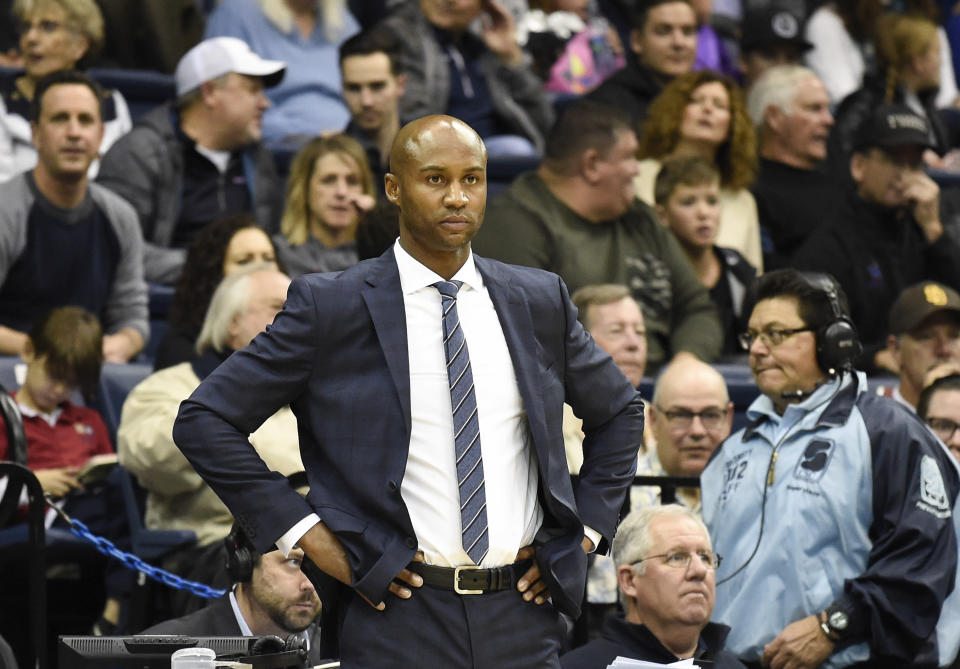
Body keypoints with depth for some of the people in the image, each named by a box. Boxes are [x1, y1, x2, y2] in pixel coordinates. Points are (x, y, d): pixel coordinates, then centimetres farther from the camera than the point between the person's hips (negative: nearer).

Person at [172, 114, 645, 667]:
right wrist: (303, 532, -7)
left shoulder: (540, 301, 9)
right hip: (401, 620, -3)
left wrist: (586, 531, 12)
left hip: (523, 619, 3)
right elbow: (204, 420, -2)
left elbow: (621, 410, 25)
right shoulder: (330, 306, -3)